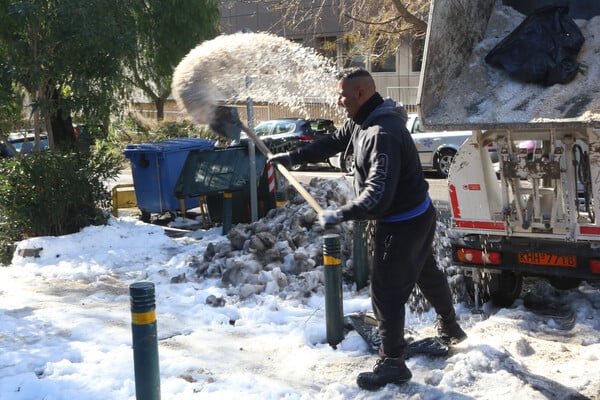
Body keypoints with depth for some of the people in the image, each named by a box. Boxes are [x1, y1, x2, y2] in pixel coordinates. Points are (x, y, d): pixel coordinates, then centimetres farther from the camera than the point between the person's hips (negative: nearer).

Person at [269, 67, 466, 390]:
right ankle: (449, 327, 50)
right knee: (427, 272, 28)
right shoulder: (361, 122, 0)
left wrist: (339, 215, -30)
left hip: (401, 224, -11)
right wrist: (293, 157, 13)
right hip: (418, 215, 11)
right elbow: (332, 143, 15)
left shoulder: (383, 134, -33)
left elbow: (377, 196, -37)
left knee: (387, 292, -2)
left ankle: (392, 364, 10)